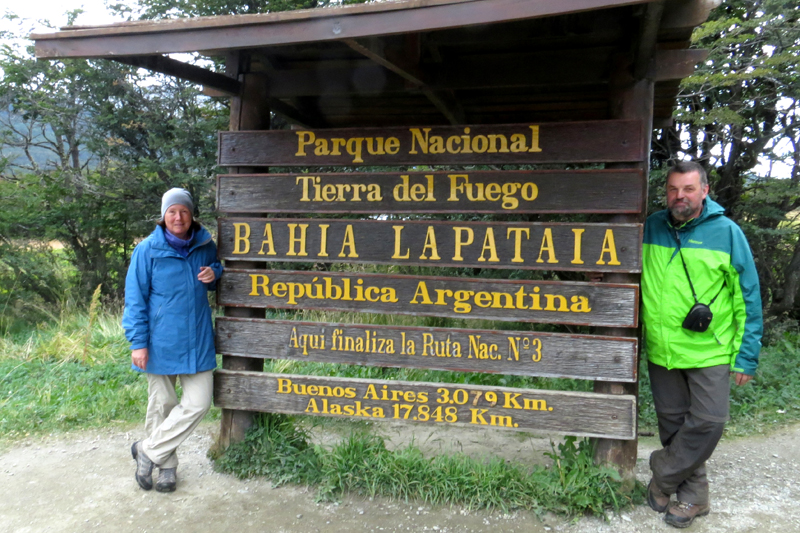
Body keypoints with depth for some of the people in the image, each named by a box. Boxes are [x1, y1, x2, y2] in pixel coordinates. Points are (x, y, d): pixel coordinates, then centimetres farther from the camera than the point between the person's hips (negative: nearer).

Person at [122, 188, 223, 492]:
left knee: (198, 403, -2)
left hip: (197, 341, 2)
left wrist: (214, 275, -4)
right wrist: (138, 342, -9)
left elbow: (216, 271, 22)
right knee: (161, 405, 10)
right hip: (160, 342, -2)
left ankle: (148, 451, 17)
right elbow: (135, 299, -3)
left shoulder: (206, 246, 2)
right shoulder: (148, 250, -5)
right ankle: (167, 466, 29)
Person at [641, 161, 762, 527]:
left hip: (709, 351, -3)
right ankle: (692, 495, 29)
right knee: (673, 424, 11)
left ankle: (662, 477, 18)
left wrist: (747, 355, -5)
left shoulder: (727, 232, -6)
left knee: (708, 422, -5)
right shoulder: (649, 228, 1)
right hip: (661, 350, 3)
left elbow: (747, 298, -3)